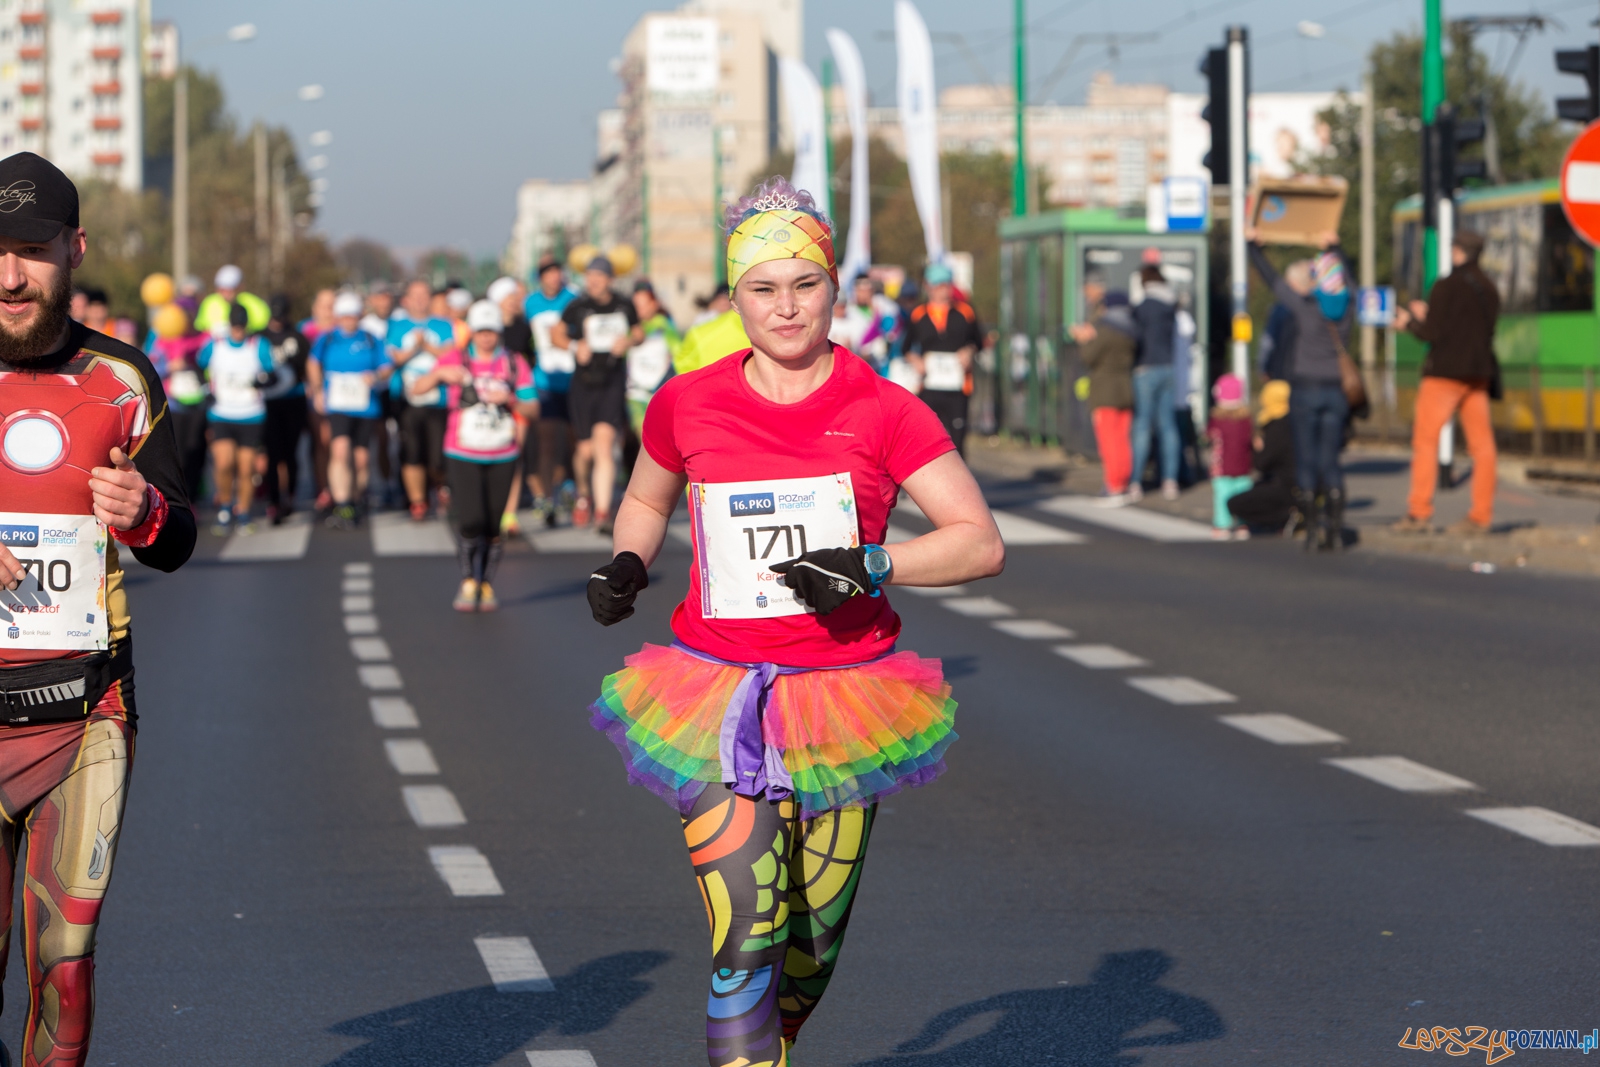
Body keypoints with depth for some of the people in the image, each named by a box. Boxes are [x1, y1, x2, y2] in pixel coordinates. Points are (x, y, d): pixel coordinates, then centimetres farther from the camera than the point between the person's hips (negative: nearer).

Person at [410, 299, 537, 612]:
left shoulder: (515, 366, 6)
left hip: (502, 457, 2)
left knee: (493, 526, 3)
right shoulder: (455, 360, 3)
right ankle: (468, 581, 2)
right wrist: (439, 373, -22)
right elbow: (417, 388, -3)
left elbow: (533, 410, 3)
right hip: (463, 454, -2)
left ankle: (486, 584, 16)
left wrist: (510, 399, -17)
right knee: (470, 521, -14)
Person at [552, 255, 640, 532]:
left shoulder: (624, 307, 4)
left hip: (613, 382, -1)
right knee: (586, 450, 4)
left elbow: (638, 333, 19)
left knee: (604, 440, -18)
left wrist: (628, 341, -4)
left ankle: (603, 512, -20)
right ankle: (584, 492, 38)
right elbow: (556, 333, 11)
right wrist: (575, 346, -8)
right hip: (584, 382, 1)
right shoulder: (578, 307, 0)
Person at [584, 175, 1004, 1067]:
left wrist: (868, 568, -22)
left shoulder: (882, 413, -6)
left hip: (842, 698, 1)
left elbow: (982, 543, -8)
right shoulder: (688, 406, -1)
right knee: (745, 939, -14)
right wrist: (626, 566, -1)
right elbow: (645, 501, 20)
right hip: (720, 697, -1)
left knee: (816, 939, 14)